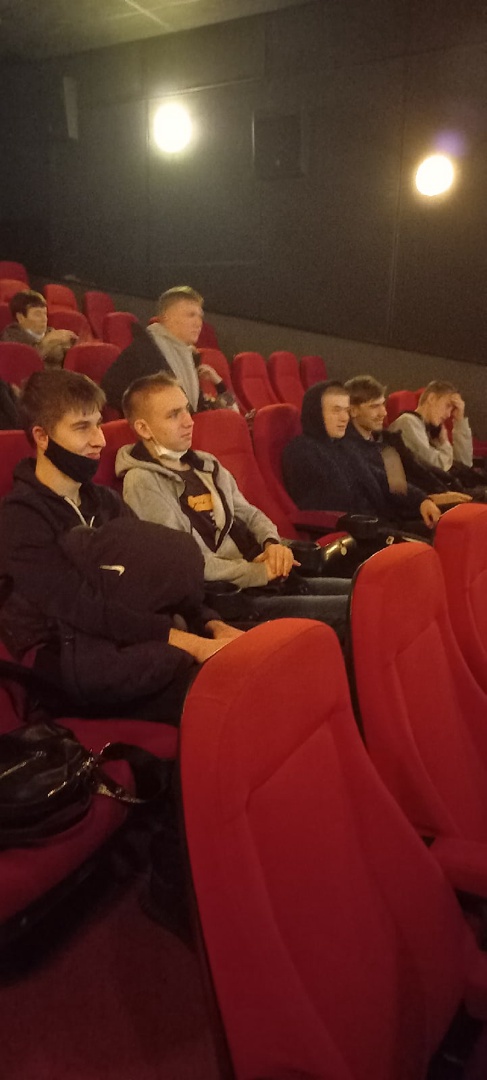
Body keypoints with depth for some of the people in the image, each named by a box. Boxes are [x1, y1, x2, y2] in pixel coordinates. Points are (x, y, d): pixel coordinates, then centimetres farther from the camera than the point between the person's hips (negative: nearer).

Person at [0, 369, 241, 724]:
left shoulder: (106, 501, 15)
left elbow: (159, 576, 8)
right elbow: (83, 609, -20)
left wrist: (213, 625, -11)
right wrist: (187, 641, -27)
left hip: (131, 642, 6)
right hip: (67, 657, -6)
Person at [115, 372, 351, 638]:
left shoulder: (205, 465, 16)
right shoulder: (142, 481, -9)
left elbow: (249, 514, 21)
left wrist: (272, 543, -2)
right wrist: (257, 572, -14)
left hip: (267, 578, 8)